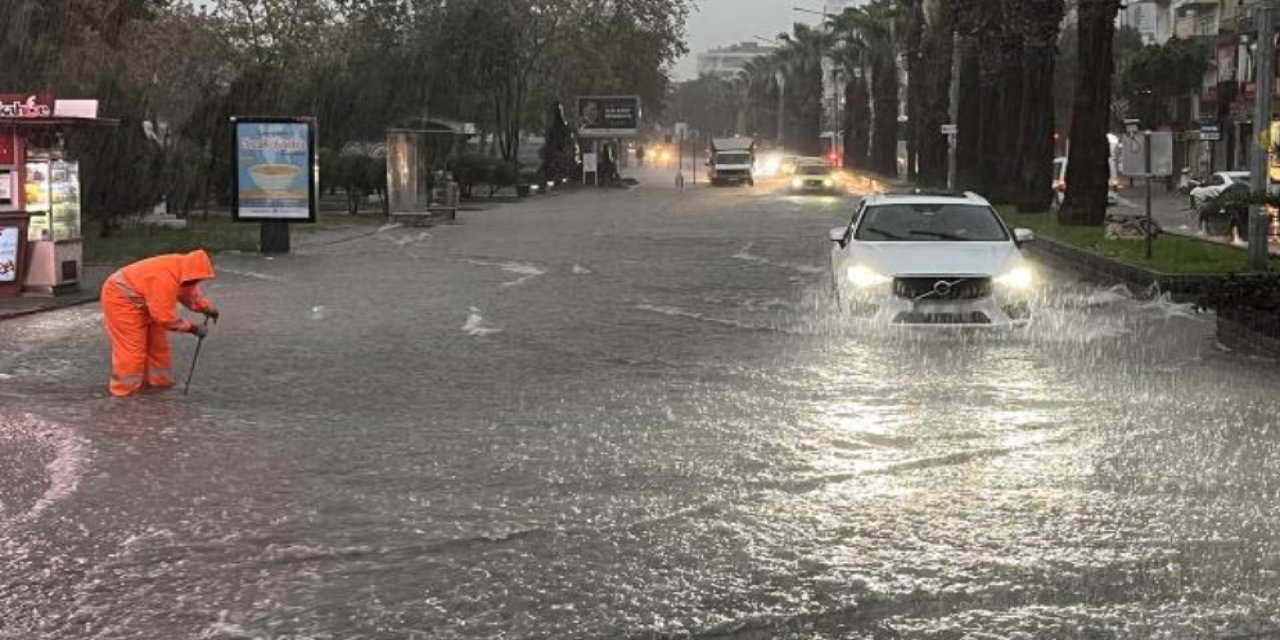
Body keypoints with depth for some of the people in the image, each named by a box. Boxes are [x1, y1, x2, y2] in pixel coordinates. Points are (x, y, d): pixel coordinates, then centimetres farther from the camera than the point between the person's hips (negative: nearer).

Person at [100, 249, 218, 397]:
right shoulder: (165, 279, -37)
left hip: (141, 300, 10)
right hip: (120, 298, -10)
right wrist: (192, 328, -26)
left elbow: (190, 293, 10)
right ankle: (125, 387, 2)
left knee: (156, 340, 12)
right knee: (132, 346, -7)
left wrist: (207, 308, -5)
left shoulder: (181, 269, -8)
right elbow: (165, 316, -32)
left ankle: (157, 379, 21)